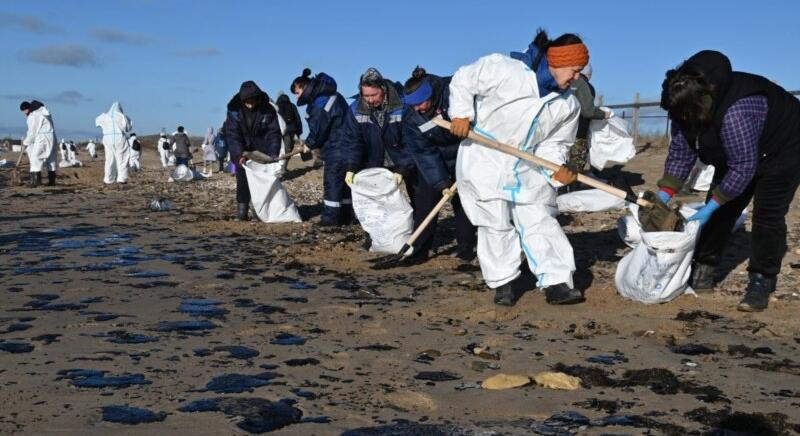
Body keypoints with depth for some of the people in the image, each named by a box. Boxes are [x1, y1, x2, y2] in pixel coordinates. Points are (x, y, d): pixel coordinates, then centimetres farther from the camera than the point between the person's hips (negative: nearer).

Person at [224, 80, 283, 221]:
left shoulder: (268, 110, -15)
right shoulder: (234, 110, -16)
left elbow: (274, 133, -15)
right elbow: (233, 135, -19)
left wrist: (273, 154, -28)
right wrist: (239, 155, -32)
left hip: (262, 151, 0)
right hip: (242, 152, 0)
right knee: (243, 180, -6)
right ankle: (242, 209, -1)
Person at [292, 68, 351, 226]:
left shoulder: (320, 103, -18)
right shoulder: (331, 95, 14)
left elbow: (318, 130, -13)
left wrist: (310, 144, 6)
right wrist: (314, 144, 10)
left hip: (337, 151, -10)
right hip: (345, 147, 10)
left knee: (332, 182, -4)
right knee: (343, 183, 14)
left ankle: (331, 218, 0)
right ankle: (345, 216, 21)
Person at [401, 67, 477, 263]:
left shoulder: (451, 91, -29)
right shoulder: (411, 118, -20)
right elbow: (424, 153, -21)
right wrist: (441, 183, -27)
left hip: (464, 153, -1)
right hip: (433, 159, 2)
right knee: (425, 199, -3)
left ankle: (466, 246, 13)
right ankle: (419, 249, 4)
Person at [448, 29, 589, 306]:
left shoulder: (568, 106, -2)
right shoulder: (504, 69, -20)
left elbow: (554, 144, 1)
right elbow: (463, 80, -9)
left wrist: (557, 168, -20)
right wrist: (461, 113, -18)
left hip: (528, 168, 5)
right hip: (484, 160, -4)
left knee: (540, 222, 1)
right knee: (496, 225, 2)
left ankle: (557, 283, 4)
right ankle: (504, 281, 18)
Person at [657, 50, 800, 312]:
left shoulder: (735, 112, -43)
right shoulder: (687, 109, -18)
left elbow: (743, 168, -36)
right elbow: (680, 153, -9)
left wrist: (710, 208, -32)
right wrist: (664, 196, -16)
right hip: (736, 152, 8)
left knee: (767, 215, -15)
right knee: (720, 209, 3)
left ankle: (761, 283, -7)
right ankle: (702, 273, 8)